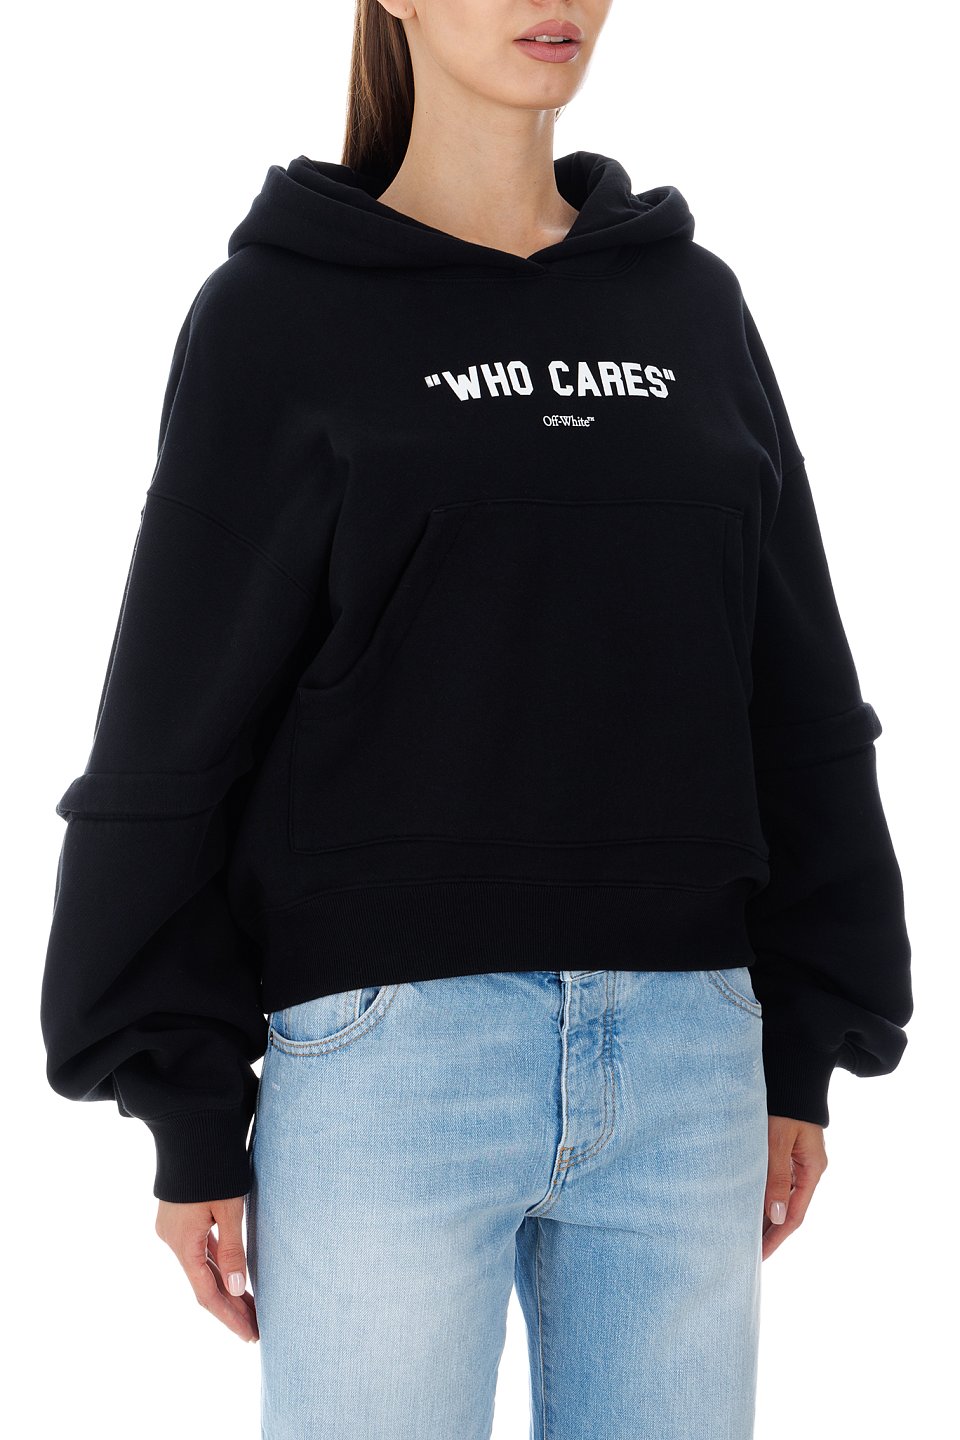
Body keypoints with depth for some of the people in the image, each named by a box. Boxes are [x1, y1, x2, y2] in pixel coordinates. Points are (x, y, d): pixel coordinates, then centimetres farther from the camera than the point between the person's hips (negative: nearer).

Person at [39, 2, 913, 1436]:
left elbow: (793, 695, 13)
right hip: (388, 1051, -3)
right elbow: (176, 729, 0)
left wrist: (804, 1050, 10)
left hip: (683, 1050, 4)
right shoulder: (280, 311, 1)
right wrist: (190, 1120, -3)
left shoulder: (694, 305, 12)